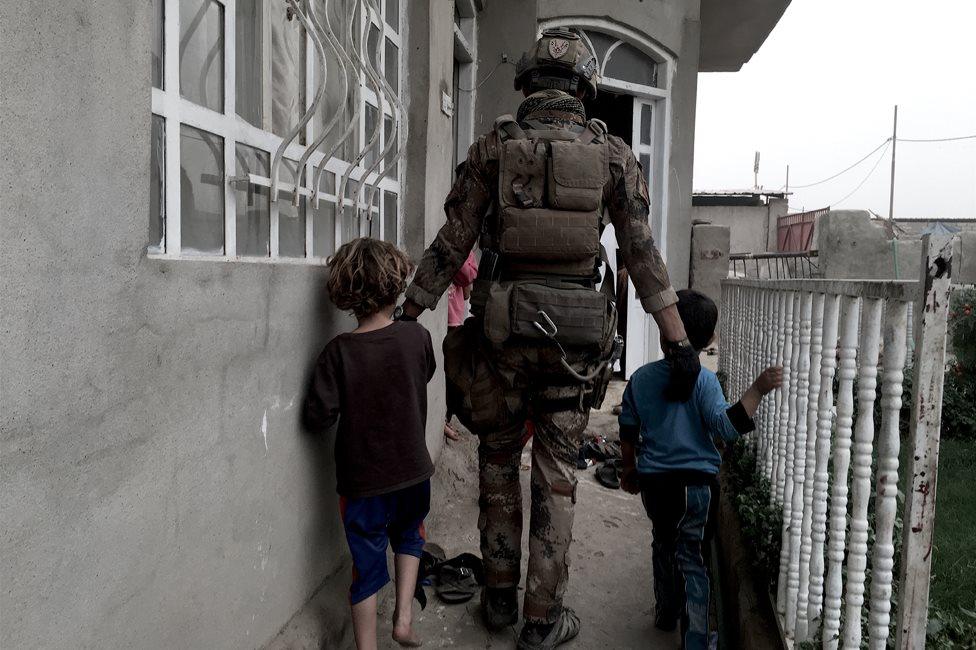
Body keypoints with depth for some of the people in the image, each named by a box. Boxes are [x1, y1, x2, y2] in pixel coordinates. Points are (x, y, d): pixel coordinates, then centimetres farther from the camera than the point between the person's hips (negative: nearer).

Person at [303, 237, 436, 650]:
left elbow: (319, 417, -16)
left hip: (362, 479, -1)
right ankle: (404, 617, 22)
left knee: (367, 565, 13)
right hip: (413, 469, 2)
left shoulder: (338, 352, -17)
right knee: (409, 537, 29)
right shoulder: (417, 337, -12)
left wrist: (349, 405, 2)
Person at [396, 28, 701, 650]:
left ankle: (501, 597, 28)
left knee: (499, 459, 18)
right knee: (557, 473, 10)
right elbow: (644, 253, -1)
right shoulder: (612, 153, 4)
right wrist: (679, 341, 2)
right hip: (576, 331, 0)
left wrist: (408, 314, 7)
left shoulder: (493, 146, 3)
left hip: (504, 324, 0)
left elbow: (451, 244, 0)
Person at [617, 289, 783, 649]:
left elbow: (628, 431, 7)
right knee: (689, 556, 5)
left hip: (652, 481, 4)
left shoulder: (641, 377, 0)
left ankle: (666, 613, 39)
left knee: (663, 544, 23)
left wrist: (629, 469, 20)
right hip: (695, 482, -4)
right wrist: (757, 389, -26)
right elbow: (726, 426, -22)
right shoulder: (703, 380, -13)